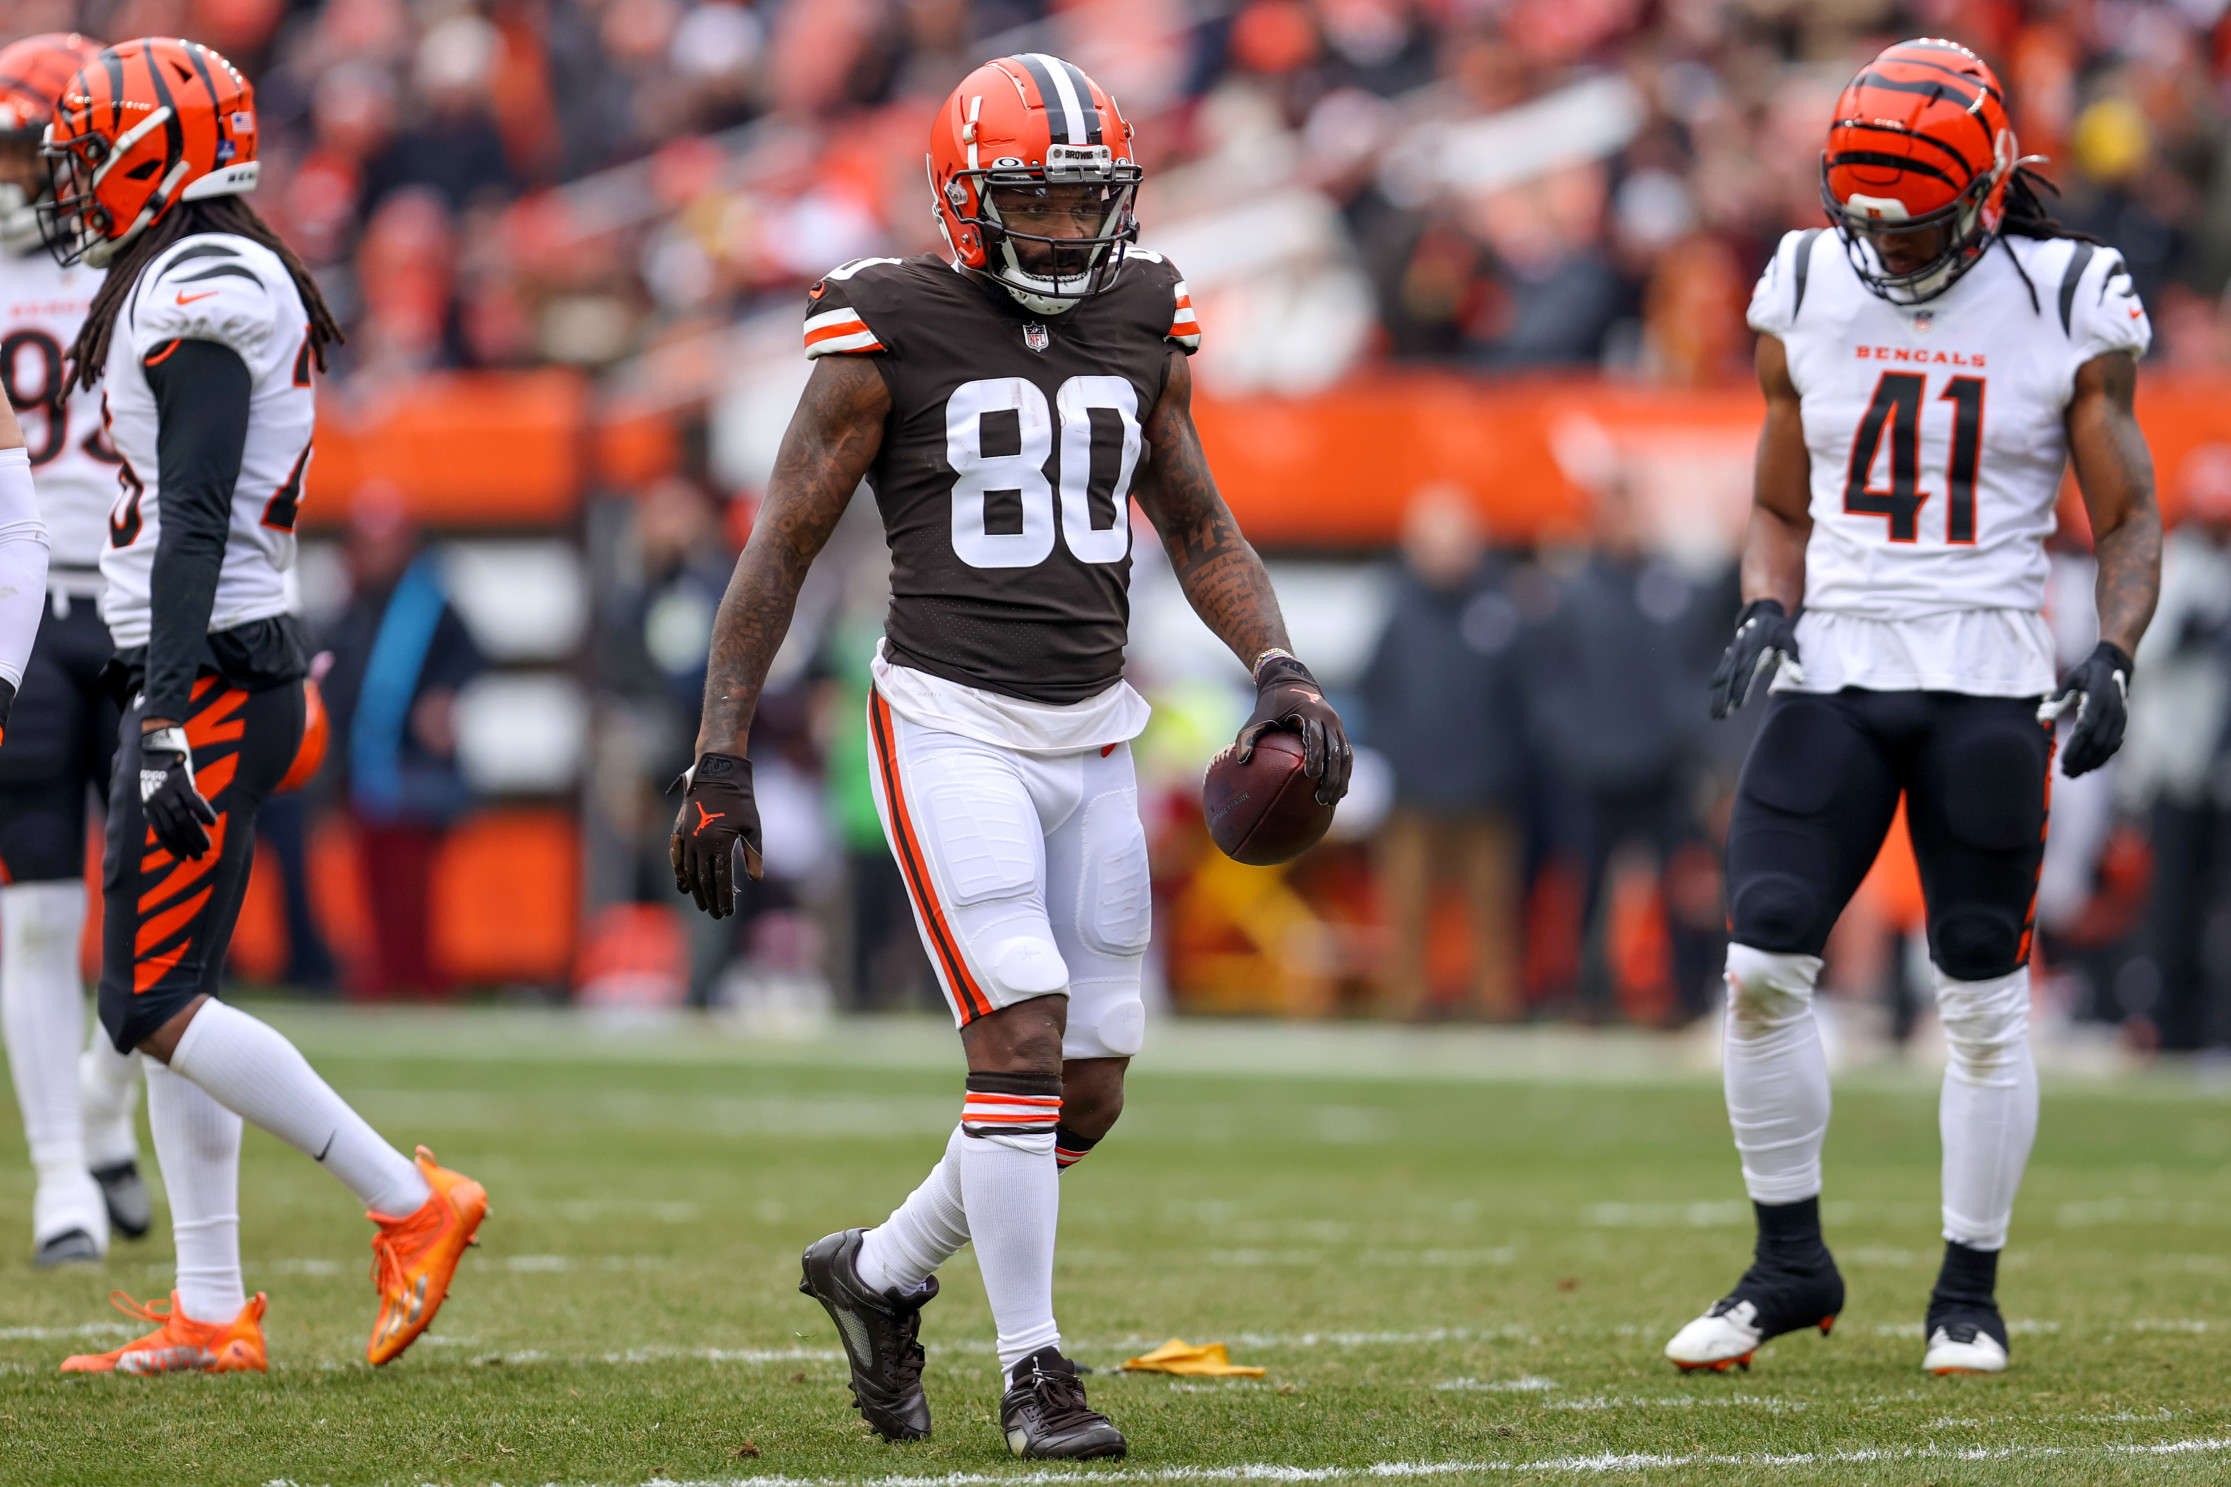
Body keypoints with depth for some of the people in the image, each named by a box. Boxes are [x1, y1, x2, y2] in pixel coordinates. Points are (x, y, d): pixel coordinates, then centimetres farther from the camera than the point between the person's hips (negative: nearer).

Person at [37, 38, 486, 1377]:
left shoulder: (195, 295, -14)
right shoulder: (239, 287, 16)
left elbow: (192, 523, -21)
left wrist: (169, 724, -25)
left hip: (209, 673, -10)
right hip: (246, 662, 10)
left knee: (153, 1004, -9)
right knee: (168, 997, 10)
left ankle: (410, 1202, -8)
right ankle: (212, 1317, 11)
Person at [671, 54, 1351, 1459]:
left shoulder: (1143, 331, 7)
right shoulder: (890, 338, -8)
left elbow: (1201, 529, 17)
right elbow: (780, 552, -3)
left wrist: (1281, 670, 0)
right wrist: (721, 760, -7)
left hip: (1092, 735, 6)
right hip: (952, 725, -6)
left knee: (1090, 1092, 6)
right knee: (1022, 1041, -16)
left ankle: (882, 1271, 28)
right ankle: (1034, 1373, -6)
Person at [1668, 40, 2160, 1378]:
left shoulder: (2066, 312, -3)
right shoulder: (1809, 298, 5)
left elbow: (2130, 520, 3)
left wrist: (2112, 662, -13)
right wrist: (1765, 615, -4)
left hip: (1986, 685, -3)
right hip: (1834, 669, 3)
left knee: (1985, 998, 1)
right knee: (1762, 967, -8)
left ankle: (1971, 1291, 13)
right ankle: (1791, 1263, 6)